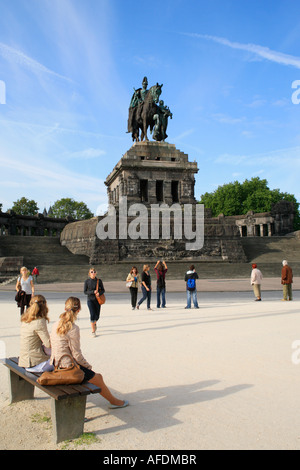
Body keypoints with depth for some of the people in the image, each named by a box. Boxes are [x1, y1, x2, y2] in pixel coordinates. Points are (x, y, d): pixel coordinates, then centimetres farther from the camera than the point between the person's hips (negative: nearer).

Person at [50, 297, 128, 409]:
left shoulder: (56, 325, 3)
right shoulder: (73, 328, -22)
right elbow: (77, 354, -18)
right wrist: (88, 365, 1)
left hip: (56, 365, 8)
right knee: (97, 378, 11)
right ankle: (113, 401, 28)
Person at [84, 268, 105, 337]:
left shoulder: (99, 281, -1)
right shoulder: (87, 281, -4)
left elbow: (103, 290, 3)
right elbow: (85, 292, -4)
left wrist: (99, 293, -19)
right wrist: (93, 292, -18)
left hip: (98, 300, 2)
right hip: (90, 300, -2)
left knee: (97, 316, 8)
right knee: (92, 314, -14)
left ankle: (94, 323, 44)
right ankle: (93, 331, -1)